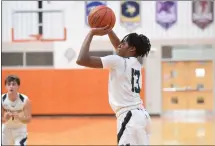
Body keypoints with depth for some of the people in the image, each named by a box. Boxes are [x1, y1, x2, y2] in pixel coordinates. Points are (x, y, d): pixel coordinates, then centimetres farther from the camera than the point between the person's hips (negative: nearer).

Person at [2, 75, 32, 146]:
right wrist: (4, 119, -38)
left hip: (20, 129, -2)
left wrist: (18, 117, -41)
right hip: (6, 129, 2)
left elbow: (28, 119, -20)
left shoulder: (25, 100, -23)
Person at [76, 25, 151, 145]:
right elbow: (118, 45, 35)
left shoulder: (117, 61, -9)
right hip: (141, 115, 9)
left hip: (130, 117, -9)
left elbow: (82, 60, -16)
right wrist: (108, 29, 22)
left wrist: (92, 33, -6)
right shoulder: (136, 63, 16)